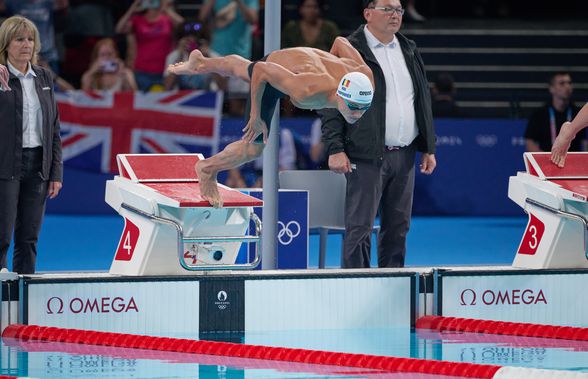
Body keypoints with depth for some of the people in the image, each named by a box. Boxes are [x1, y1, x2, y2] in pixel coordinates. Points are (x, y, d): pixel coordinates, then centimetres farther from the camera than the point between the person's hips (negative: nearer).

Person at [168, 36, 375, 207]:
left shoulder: (363, 75, -36)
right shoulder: (307, 91, -50)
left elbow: (340, 42, -15)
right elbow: (261, 69, -35)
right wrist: (256, 116, -25)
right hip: (271, 65, -6)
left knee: (243, 68, 36)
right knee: (254, 147, -6)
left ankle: (201, 62, 66)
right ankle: (207, 169, 22)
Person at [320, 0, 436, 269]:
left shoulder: (409, 51, 16)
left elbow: (424, 101, 21)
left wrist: (428, 148, 17)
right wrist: (335, 149, -14)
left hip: (404, 156, 6)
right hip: (367, 156, -6)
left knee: (398, 227, 9)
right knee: (360, 228, -7)